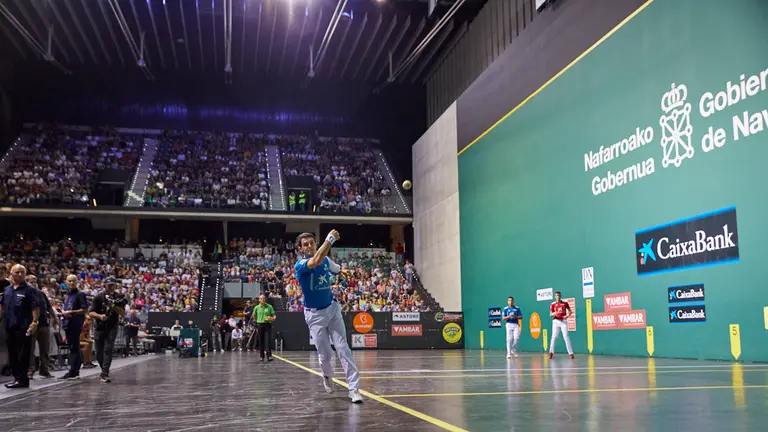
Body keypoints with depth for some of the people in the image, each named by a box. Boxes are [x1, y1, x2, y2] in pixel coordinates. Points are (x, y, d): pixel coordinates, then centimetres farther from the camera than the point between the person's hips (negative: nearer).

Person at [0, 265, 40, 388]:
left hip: (23, 327, -7)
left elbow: (35, 308, -11)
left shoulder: (29, 290, -6)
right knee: (12, 354, 12)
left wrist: (34, 323, -19)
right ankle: (17, 377, 21)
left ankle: (22, 379, 2)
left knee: (23, 354, -3)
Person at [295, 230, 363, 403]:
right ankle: (327, 376, 35)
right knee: (325, 354, 2)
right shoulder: (300, 265, -17)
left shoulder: (326, 260, 0)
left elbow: (338, 269, 24)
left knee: (343, 348, -7)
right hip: (315, 314, -3)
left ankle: (354, 388, -8)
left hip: (332, 308, 3)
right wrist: (330, 239, -39)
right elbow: (316, 261, -39)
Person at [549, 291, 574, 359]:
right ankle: (551, 352, -3)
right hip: (556, 321, 0)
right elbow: (550, 314, 1)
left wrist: (567, 315, -11)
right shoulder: (552, 304, 4)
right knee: (554, 337, -4)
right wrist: (554, 313, -21)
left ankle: (571, 353, -3)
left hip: (563, 321, 0)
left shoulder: (565, 303, 5)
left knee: (566, 337, -5)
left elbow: (570, 311, 9)